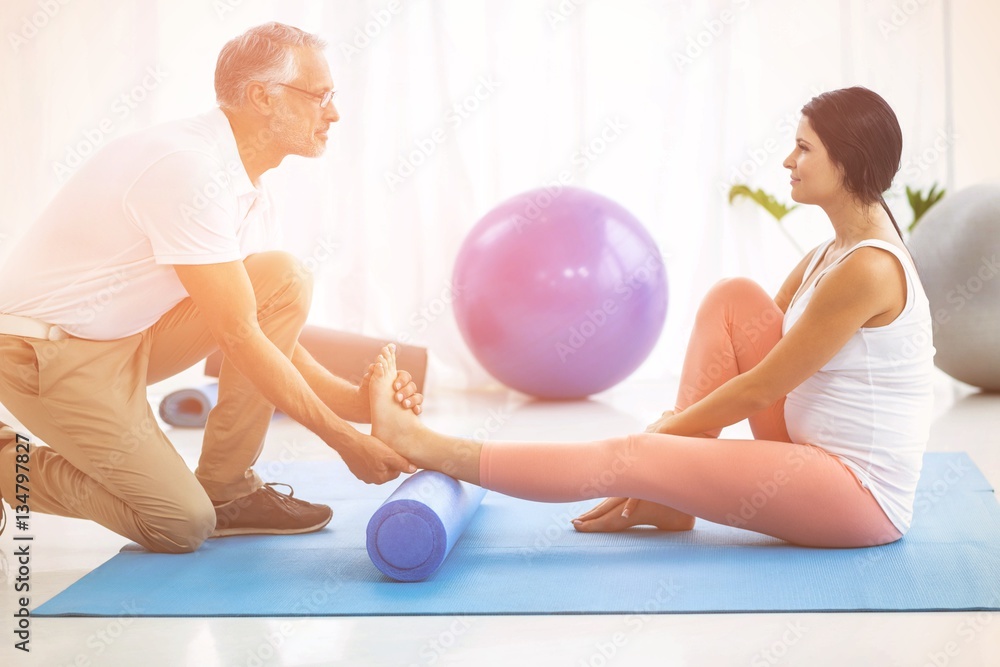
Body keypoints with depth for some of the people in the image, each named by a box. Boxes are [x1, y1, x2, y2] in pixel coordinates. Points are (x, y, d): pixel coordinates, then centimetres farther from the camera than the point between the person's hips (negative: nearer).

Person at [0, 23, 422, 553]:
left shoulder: (248, 189, 4)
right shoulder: (190, 167, -25)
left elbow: (274, 320, 6)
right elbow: (237, 336, -25)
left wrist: (354, 399, -9)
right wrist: (343, 439, -20)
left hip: (127, 335, 9)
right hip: (44, 349, -9)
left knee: (286, 279, -6)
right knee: (182, 524, -12)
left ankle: (227, 489, 0)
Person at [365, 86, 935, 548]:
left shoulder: (868, 270, -21)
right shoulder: (834, 254, 10)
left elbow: (757, 389, -17)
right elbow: (747, 351, 14)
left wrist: (663, 435, -6)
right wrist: (671, 427, 8)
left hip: (862, 494, -9)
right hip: (817, 459, 9)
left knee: (627, 458, -15)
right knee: (735, 299, -1)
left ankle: (421, 444, -6)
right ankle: (670, 496, 2)